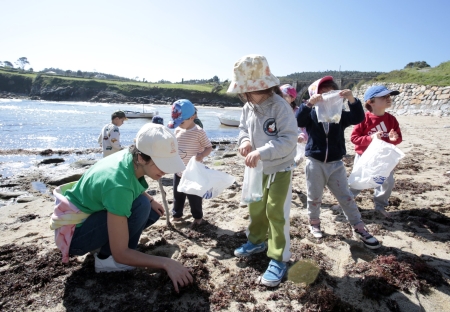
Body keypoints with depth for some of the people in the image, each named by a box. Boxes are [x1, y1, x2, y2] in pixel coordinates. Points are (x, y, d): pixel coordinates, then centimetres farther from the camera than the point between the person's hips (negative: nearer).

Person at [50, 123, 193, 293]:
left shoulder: (129, 156, -13)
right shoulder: (118, 185, -35)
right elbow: (120, 254, -30)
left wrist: (151, 200, -1)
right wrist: (166, 262, -28)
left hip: (90, 213, 8)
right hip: (74, 232, -8)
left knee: (153, 211, 1)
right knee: (141, 206, -28)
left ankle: (103, 244, 8)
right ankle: (105, 258, -9)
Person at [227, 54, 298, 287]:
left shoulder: (280, 107, -24)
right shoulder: (248, 107, -3)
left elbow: (289, 140, -29)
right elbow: (243, 128, 9)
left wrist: (261, 152, -40)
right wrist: (244, 141, -15)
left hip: (280, 169, -7)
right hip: (257, 169, 7)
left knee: (276, 212, -2)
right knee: (255, 208, 19)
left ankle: (279, 259, 13)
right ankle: (256, 241, 43)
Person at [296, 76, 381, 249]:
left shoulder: (340, 114, 3)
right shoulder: (312, 114, -3)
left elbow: (358, 118, -12)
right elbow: (298, 120, -22)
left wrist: (352, 100, -27)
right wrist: (309, 103, -35)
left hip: (336, 164, 2)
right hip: (315, 163, -1)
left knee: (346, 197, 8)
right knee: (314, 197, 12)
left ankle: (359, 228, 20)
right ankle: (314, 223, 33)